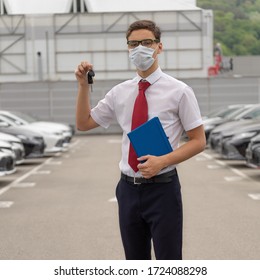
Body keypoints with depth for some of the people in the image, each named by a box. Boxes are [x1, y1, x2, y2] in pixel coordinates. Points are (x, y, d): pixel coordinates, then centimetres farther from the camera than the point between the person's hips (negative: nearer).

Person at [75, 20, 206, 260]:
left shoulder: (178, 91, -7)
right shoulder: (119, 92, 5)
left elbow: (199, 141, -4)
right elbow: (83, 123, 13)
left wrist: (162, 161, -19)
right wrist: (83, 85, -1)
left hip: (162, 188, -4)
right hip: (128, 188, 4)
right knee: (135, 265, 16)